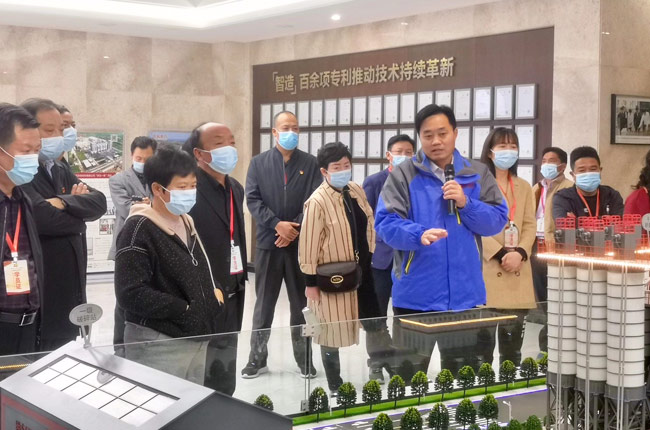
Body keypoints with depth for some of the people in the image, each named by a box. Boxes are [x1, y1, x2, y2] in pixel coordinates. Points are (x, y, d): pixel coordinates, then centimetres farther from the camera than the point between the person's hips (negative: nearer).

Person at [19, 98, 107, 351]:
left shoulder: (60, 171, 15)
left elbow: (99, 203, 2)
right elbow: (44, 217, -27)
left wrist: (64, 203, -17)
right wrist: (79, 212, -7)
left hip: (70, 290, 8)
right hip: (40, 295, -8)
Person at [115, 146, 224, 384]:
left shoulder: (187, 222, 11)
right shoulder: (139, 230, -16)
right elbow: (131, 294, -23)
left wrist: (215, 290, 3)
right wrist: (184, 309, -18)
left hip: (196, 338, 9)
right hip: (159, 344, -8)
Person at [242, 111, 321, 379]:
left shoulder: (310, 163, 5)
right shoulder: (259, 163, 6)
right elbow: (252, 199, -3)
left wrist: (295, 229, -14)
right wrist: (277, 224, -15)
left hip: (301, 243, 0)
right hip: (268, 241, 0)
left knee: (301, 303, 7)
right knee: (264, 303, 6)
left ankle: (304, 358, 17)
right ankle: (257, 358, 15)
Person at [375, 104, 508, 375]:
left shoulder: (477, 174, 7)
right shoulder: (403, 175, -2)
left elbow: (498, 220, 3)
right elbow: (385, 223, -11)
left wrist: (466, 204, -13)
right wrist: (419, 235, -29)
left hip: (465, 293, 3)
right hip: (416, 295, -2)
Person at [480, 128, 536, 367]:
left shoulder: (523, 187, 17)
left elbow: (530, 226, 10)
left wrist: (519, 253, -8)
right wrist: (500, 254, -16)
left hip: (517, 269, 5)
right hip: (487, 268, -5)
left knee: (513, 336, 8)